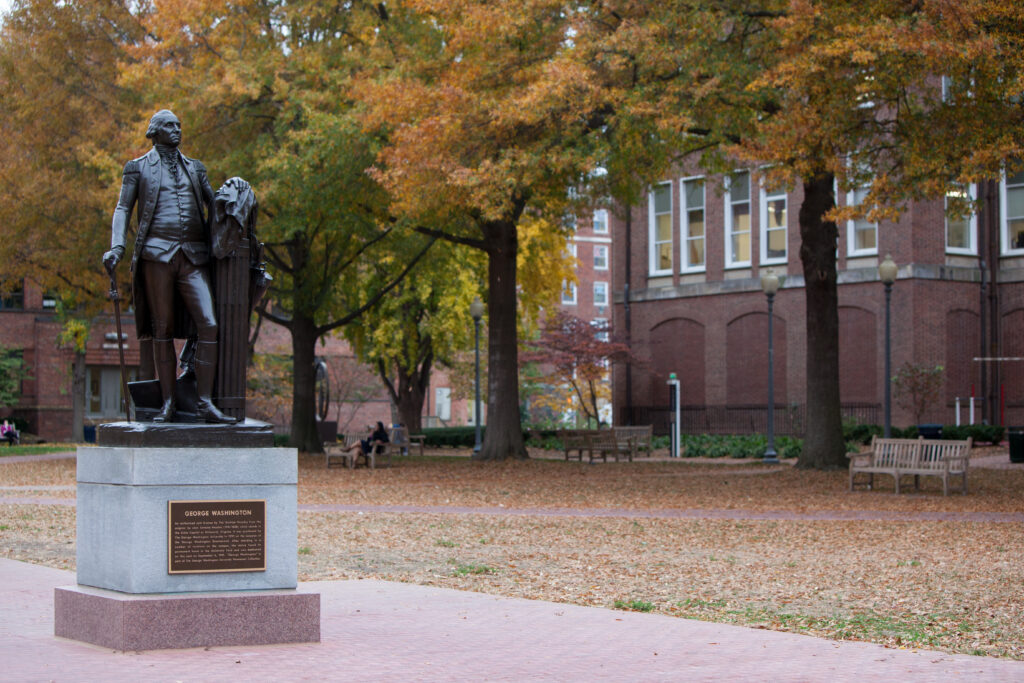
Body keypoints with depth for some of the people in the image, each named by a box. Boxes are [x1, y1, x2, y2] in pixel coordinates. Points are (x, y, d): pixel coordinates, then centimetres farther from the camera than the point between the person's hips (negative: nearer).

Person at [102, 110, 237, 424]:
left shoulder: (194, 168, 22)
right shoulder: (137, 168, 12)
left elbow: (215, 204, 23)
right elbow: (123, 209, 6)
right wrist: (116, 247, -9)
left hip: (192, 257, 3)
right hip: (156, 253, -3)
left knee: (209, 325, -12)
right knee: (163, 330, -2)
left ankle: (205, 403, -10)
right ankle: (168, 404, 2)